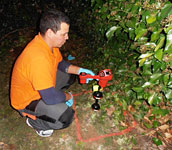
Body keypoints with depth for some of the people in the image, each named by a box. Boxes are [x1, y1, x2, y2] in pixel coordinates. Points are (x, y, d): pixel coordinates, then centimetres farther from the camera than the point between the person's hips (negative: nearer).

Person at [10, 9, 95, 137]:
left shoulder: (48, 42, -10)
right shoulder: (38, 58, -39)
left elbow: (61, 63, 7)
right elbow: (50, 97, -37)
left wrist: (79, 70, -8)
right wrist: (68, 96, -16)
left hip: (44, 86, 9)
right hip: (27, 100, -8)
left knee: (70, 75, 13)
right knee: (66, 116, -26)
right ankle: (34, 121, 4)